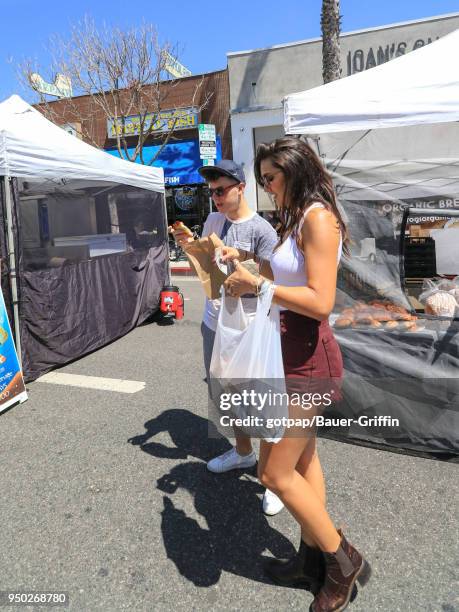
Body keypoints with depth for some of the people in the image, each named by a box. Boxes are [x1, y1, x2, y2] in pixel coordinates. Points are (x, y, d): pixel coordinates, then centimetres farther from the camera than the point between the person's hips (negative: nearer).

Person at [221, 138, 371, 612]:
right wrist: (246, 267, 13)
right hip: (293, 355, 10)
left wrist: (257, 284, -17)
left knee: (275, 473, 1)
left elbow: (320, 302, -24)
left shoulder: (318, 218, -16)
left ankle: (343, 563, 22)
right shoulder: (296, 220, 14)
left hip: (306, 360, -10)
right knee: (303, 461, 19)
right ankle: (313, 557, 38)